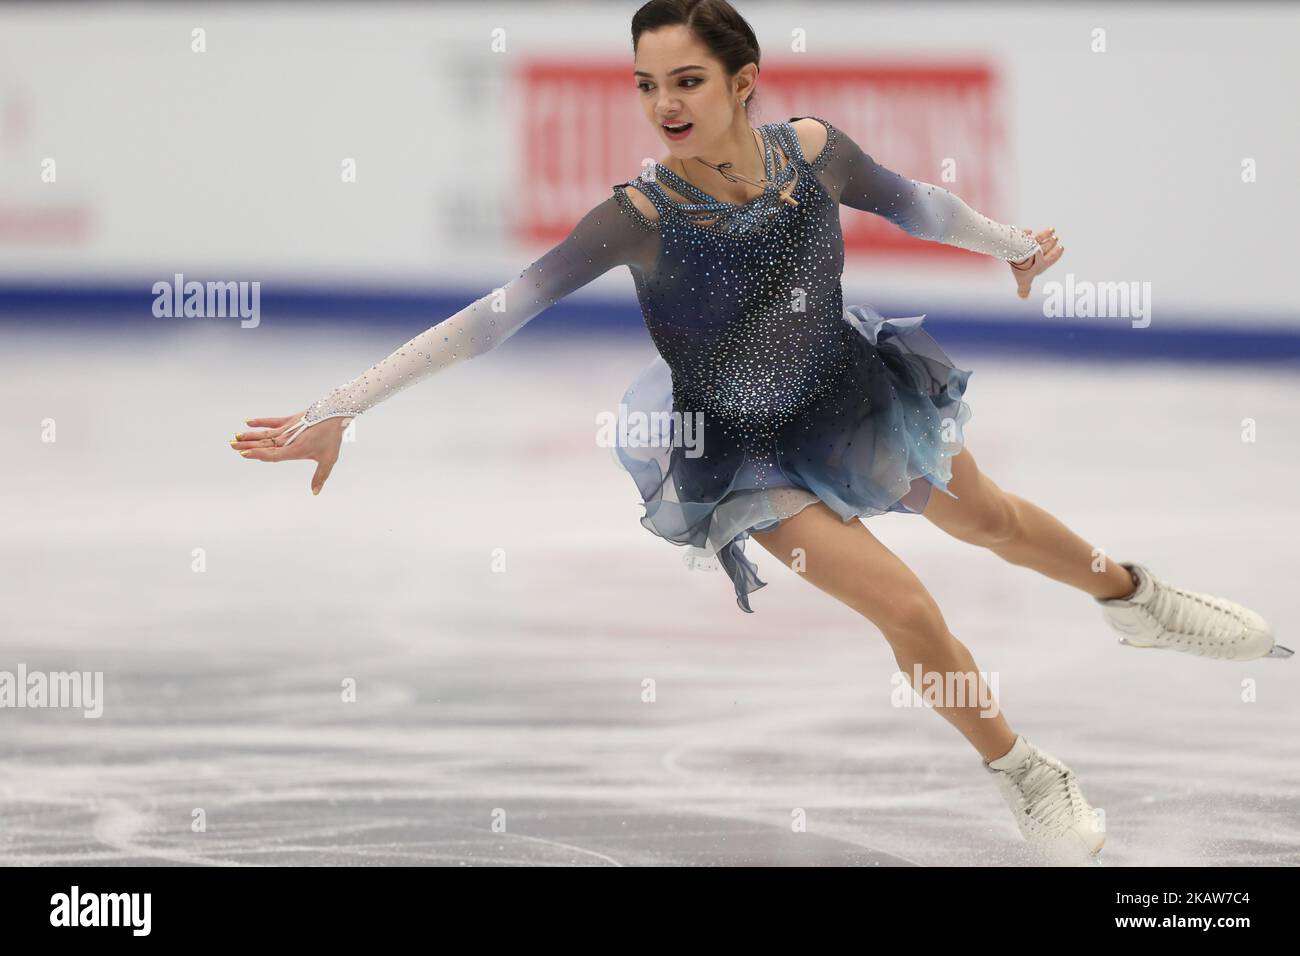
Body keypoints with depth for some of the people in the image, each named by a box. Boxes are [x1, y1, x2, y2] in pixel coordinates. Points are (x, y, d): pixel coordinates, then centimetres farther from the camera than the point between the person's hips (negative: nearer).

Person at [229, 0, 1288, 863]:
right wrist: (336, 409, -41)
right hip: (749, 455, -4)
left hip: (855, 393, 4)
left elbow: (915, 201, -2)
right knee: (909, 613, -8)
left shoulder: (812, 150, -23)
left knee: (994, 520, 24)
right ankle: (1030, 781, 18)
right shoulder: (640, 216, -33)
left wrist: (1014, 245, 16)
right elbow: (499, 312, -36)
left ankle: (1136, 597, 55)